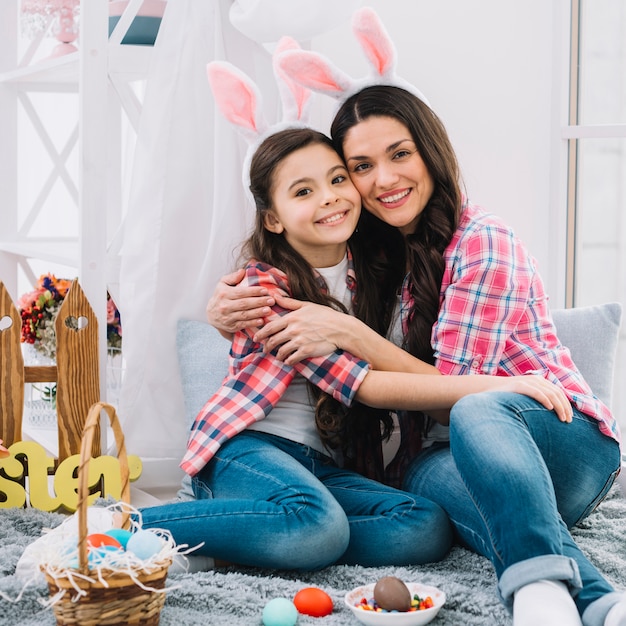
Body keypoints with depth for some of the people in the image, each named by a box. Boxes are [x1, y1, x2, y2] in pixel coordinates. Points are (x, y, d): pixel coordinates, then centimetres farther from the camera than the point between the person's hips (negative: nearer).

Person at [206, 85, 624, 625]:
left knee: (476, 413, -39)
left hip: (571, 442, -4)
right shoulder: (373, 255, 10)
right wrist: (228, 314, -7)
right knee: (427, 474, -34)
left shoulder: (483, 242, -11)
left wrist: (346, 333, -23)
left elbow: (456, 396, -16)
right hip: (449, 454, 5)